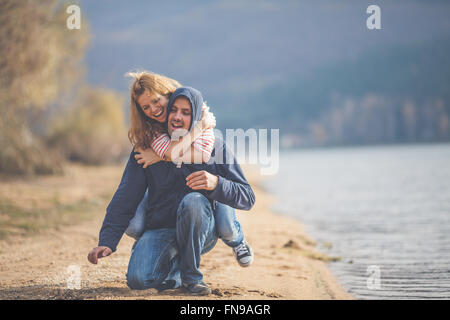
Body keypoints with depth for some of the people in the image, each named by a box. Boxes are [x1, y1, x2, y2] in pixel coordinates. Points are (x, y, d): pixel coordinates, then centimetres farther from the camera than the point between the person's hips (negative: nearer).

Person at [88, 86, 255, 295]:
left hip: (201, 230, -1)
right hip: (160, 230, 1)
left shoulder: (214, 147, -1)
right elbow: (125, 198, 2)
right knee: (138, 279, -28)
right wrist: (107, 241, -11)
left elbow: (247, 198, -4)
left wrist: (216, 184, -25)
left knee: (193, 201, -35)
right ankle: (175, 266, 10)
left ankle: (191, 275, -13)